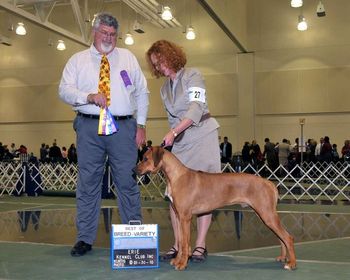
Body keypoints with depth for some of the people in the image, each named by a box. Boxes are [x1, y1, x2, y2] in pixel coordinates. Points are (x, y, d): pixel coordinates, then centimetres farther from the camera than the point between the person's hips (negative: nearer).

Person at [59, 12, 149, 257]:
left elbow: (142, 92, 13)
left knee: (128, 182, 1)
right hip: (89, 127, 0)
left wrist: (141, 124, 5)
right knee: (88, 183, 4)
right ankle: (85, 239, 13)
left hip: (124, 127, 0)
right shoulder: (78, 60, 12)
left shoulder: (128, 57, 14)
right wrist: (89, 97, -15)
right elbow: (64, 90, 3)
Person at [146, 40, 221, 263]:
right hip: (179, 144, 6)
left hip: (203, 139, -6)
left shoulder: (192, 76, -4)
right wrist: (171, 137, 10)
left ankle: (200, 245, -1)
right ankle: (178, 244, 2)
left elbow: (196, 108, -18)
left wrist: (173, 132, -27)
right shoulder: (165, 88, 16)